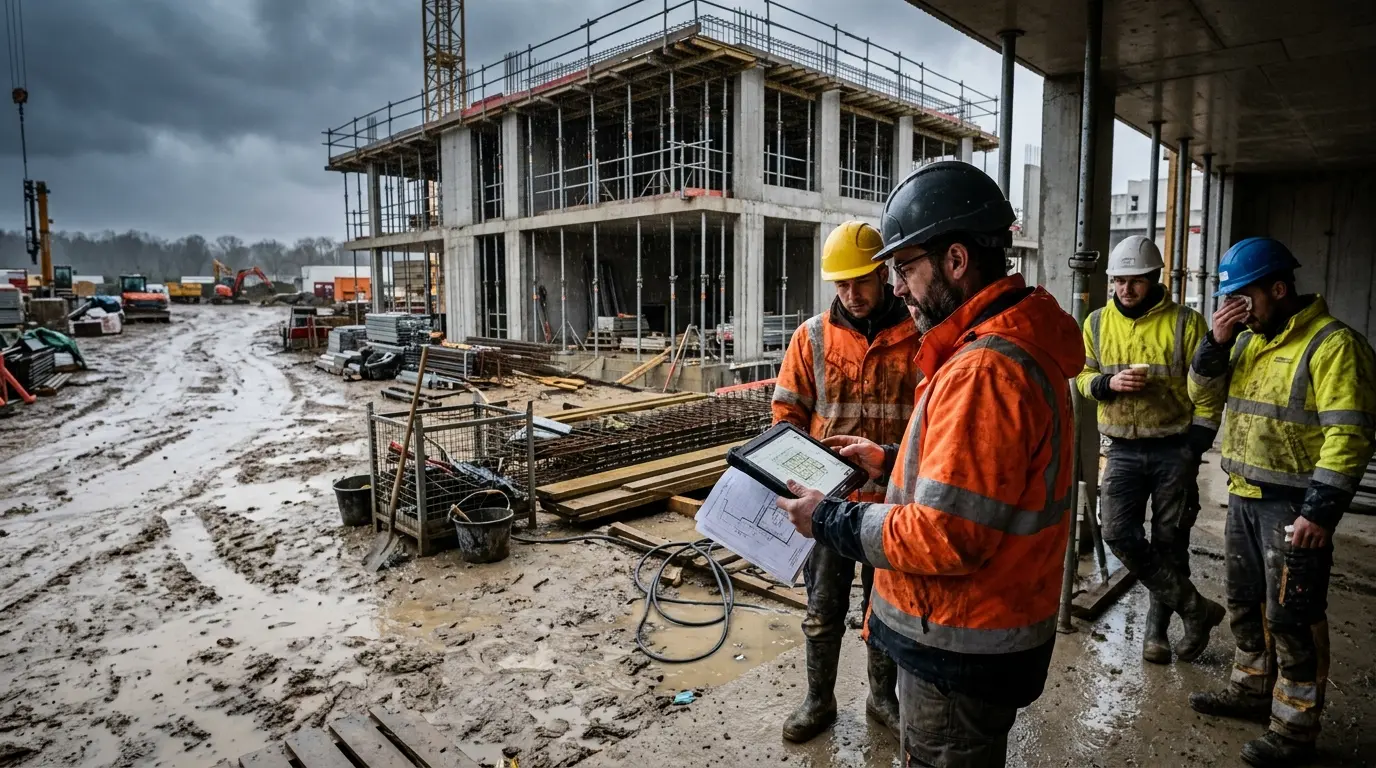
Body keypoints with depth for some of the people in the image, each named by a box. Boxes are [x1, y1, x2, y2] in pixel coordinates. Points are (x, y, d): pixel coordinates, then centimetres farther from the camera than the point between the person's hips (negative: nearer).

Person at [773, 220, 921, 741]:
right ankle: (819, 700, 34)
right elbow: (788, 414, 1)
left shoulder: (919, 336, -6)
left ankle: (883, 697, 39)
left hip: (893, 501, 0)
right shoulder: (812, 336, -3)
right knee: (824, 608, 14)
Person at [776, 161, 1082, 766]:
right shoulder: (1019, 345, 8)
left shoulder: (983, 370, -27)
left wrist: (829, 521, -18)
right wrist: (891, 463, 11)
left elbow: (946, 537, -29)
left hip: (960, 653, -10)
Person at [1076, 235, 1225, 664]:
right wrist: (1109, 383, -13)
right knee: (1118, 532, -10)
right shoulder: (1098, 323, 4)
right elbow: (1083, 376, 10)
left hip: (1174, 449, -2)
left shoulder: (1185, 322, -4)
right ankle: (1195, 609, 7)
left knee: (1169, 542, 7)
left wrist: (1195, 448, -7)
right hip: (1123, 449, 2)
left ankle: (1157, 628, 25)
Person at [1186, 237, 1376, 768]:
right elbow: (1204, 393, 9)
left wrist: (1321, 510, -23)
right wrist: (1217, 342, -7)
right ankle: (1251, 691, 36)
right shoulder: (1249, 339, 9)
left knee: (1291, 617, 2)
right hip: (1244, 497, 8)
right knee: (1245, 602, 19)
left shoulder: (1332, 344, -16)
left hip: (1293, 505, -8)